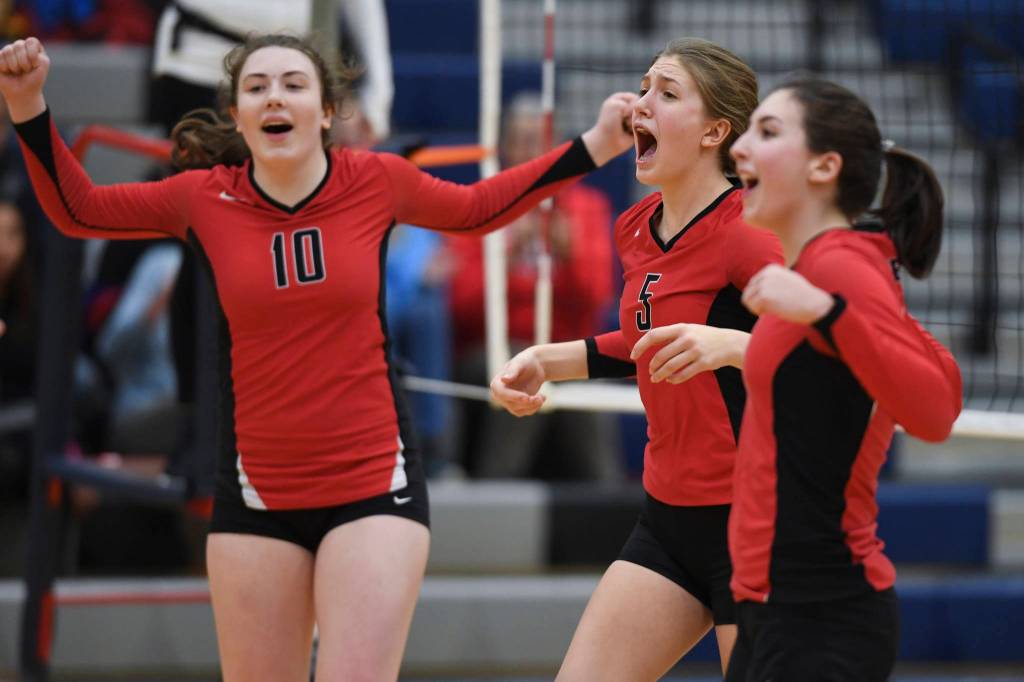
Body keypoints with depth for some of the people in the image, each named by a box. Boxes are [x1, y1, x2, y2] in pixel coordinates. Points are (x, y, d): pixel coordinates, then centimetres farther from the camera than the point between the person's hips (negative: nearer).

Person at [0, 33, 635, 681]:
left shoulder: (377, 182, -2)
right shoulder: (204, 198, -2)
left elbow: (477, 208, 17)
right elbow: (77, 209, 10)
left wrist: (593, 146, 14)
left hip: (374, 483, -1)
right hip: (257, 497, 1)